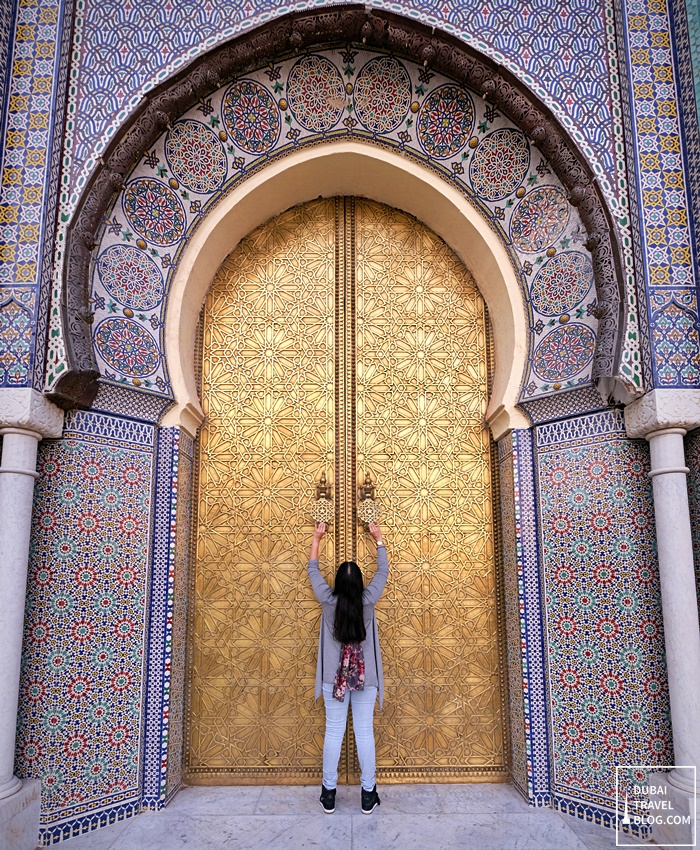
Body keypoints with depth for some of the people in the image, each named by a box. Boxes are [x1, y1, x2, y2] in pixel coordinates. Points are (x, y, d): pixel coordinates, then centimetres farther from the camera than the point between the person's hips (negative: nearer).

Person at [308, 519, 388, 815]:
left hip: (334, 676, 0)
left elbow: (313, 570, 6)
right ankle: (368, 794, 11)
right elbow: (383, 570, 5)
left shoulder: (328, 600, -9)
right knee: (364, 732, 5)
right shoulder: (368, 600, -9)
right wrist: (378, 538, 16)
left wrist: (317, 537, 16)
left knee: (333, 732, 6)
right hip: (365, 676, 0)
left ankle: (328, 793, 13)